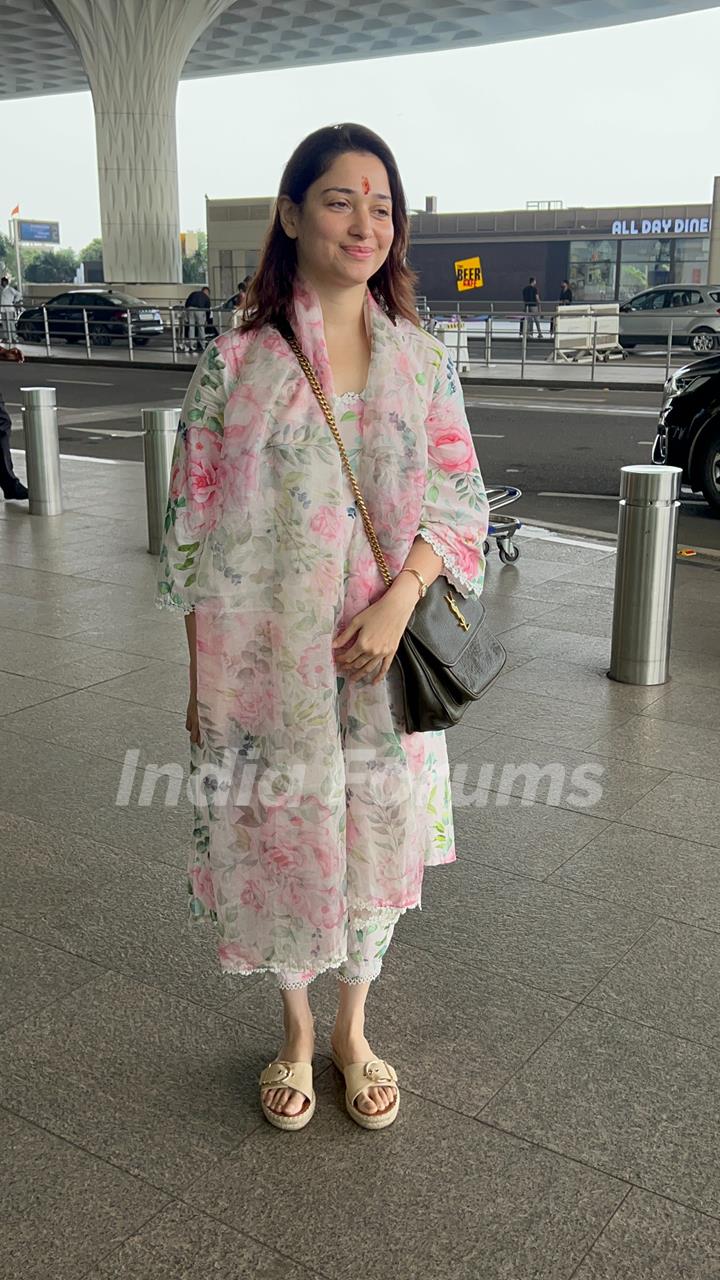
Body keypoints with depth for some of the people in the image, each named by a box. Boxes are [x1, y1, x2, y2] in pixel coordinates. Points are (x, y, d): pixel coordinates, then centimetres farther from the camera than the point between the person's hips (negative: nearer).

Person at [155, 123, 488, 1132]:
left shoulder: (422, 360, 2)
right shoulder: (237, 365, -4)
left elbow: (460, 501, 1)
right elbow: (197, 528, -3)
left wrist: (399, 602, -15)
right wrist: (202, 681, -4)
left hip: (385, 657, 2)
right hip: (269, 660, -1)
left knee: (374, 835, 13)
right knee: (279, 837, 12)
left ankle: (353, 1028, 37)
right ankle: (297, 1032, 37)